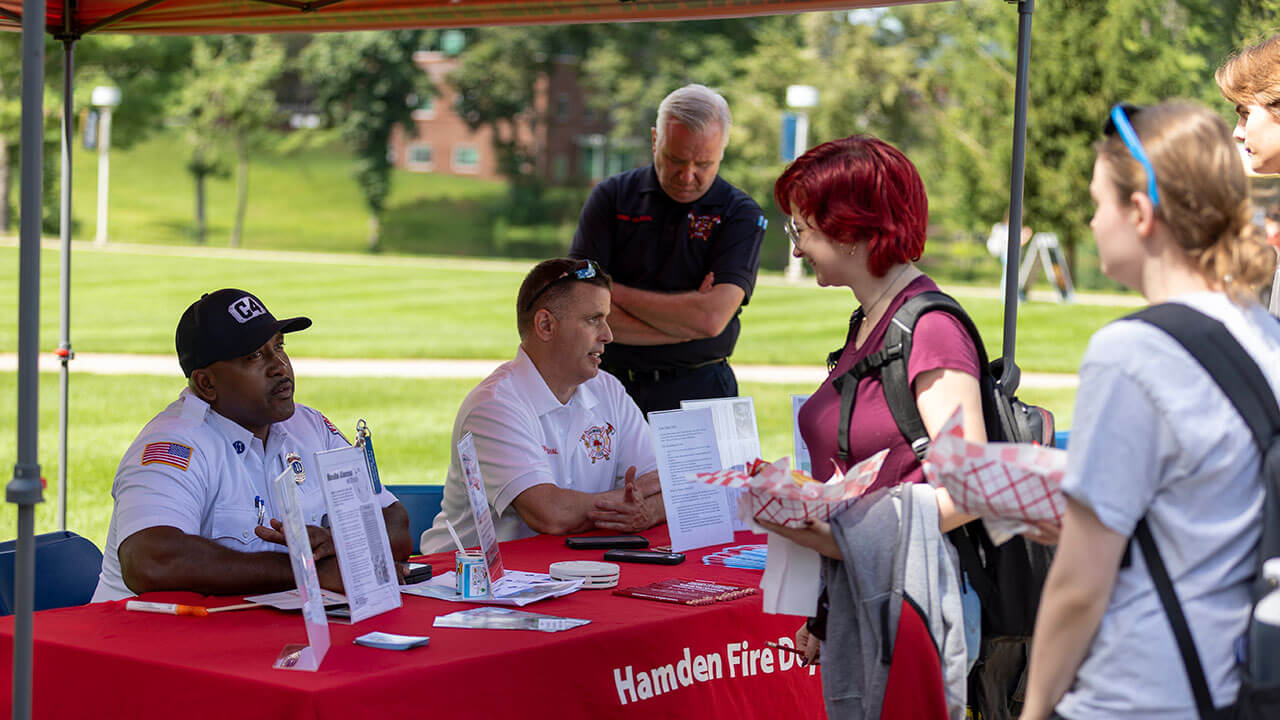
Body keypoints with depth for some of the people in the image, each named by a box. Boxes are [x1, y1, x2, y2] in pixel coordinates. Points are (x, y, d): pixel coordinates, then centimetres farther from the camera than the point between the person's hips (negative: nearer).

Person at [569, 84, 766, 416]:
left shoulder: (741, 214, 2)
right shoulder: (612, 196, 6)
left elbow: (713, 317, -12)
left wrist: (616, 292, -4)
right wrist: (682, 327, -8)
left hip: (698, 392, -2)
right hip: (610, 388, 2)